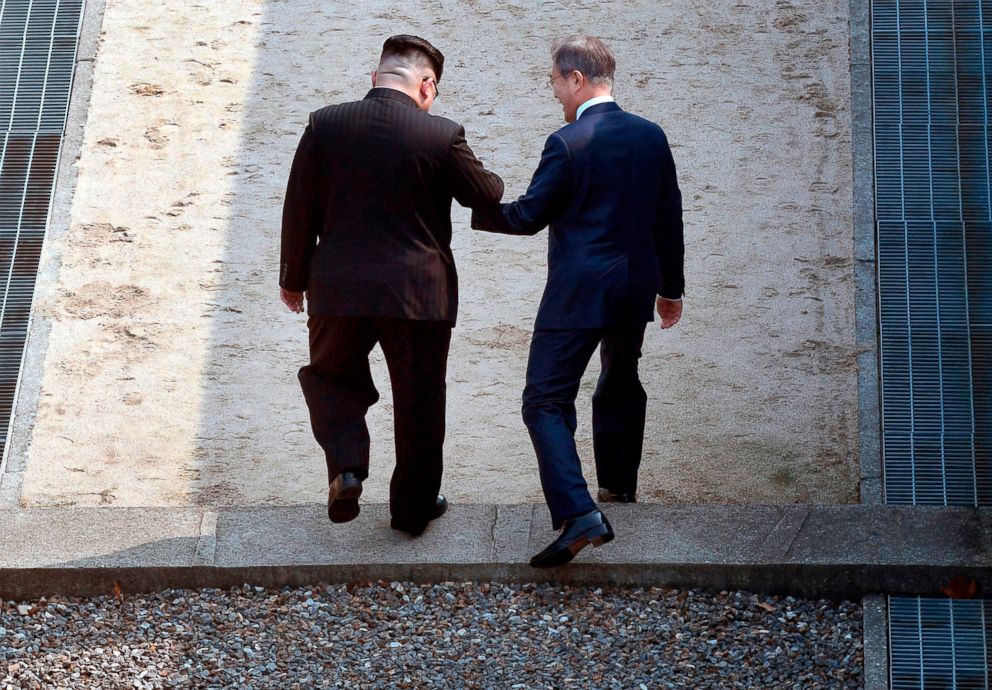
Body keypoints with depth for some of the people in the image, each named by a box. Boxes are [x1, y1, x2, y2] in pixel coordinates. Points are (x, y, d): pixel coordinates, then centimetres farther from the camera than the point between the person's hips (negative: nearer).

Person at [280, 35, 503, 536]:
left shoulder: (324, 125, -4)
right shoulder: (443, 136, -9)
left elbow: (299, 211, 1)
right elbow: (487, 197, 4)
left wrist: (294, 279, 13)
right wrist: (489, 179, 28)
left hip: (338, 289, 1)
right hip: (419, 294, -1)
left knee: (332, 377, 23)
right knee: (419, 403, 15)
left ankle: (346, 466, 1)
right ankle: (412, 507, 25)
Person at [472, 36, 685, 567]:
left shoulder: (567, 143, -13)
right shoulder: (651, 136, 5)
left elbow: (528, 217, -8)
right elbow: (669, 218, 10)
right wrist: (671, 288, 20)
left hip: (578, 292, -7)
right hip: (636, 289, 7)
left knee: (546, 402, -6)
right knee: (621, 383, 28)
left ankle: (579, 514, -21)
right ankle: (619, 483, 42)